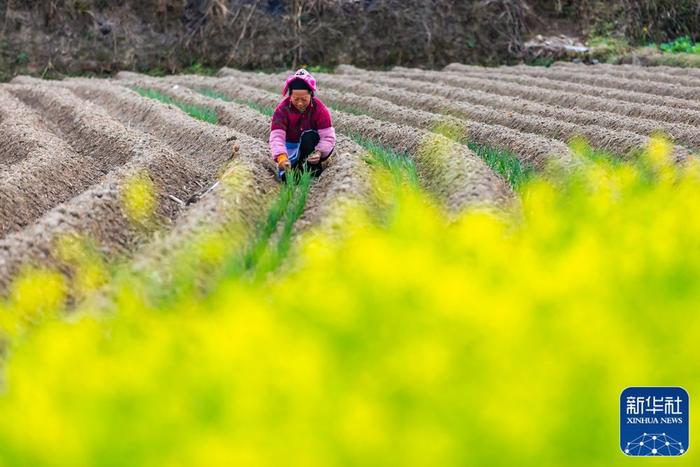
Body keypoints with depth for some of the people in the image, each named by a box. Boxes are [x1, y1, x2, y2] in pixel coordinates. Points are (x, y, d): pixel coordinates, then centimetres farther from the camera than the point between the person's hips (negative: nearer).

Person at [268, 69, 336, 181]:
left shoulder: (320, 109, -20)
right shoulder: (282, 109, -20)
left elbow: (328, 137, -25)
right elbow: (277, 136, -30)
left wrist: (319, 152, -47)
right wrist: (281, 157, -50)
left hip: (311, 146, -1)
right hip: (291, 148, 1)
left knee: (309, 135, -33)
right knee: (285, 176, -20)